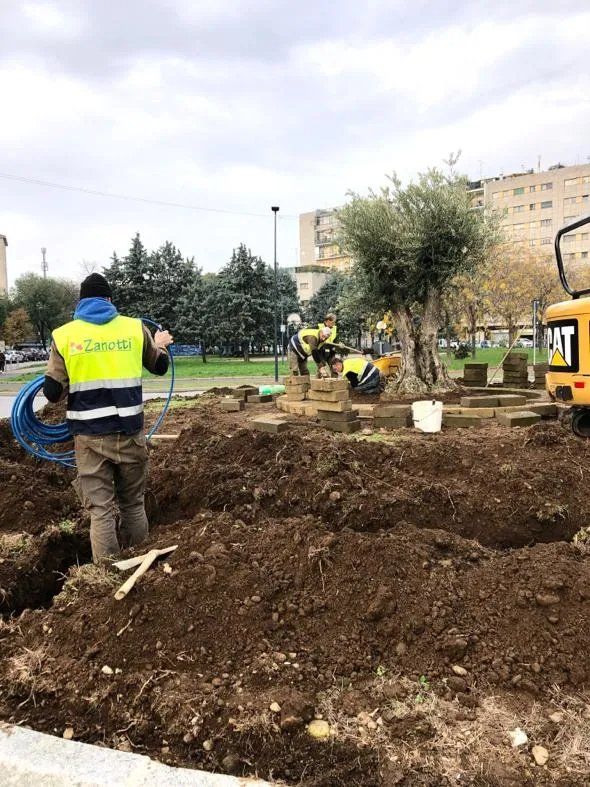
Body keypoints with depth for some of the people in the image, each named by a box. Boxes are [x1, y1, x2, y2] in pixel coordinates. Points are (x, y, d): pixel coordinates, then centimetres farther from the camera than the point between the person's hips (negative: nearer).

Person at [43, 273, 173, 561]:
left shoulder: (64, 335, -1)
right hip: (130, 432, 1)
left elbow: (52, 392, -3)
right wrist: (160, 345, 38)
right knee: (133, 505, 17)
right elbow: (160, 366, 17)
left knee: (100, 510, 7)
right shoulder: (135, 328, 2)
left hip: (90, 436, -1)